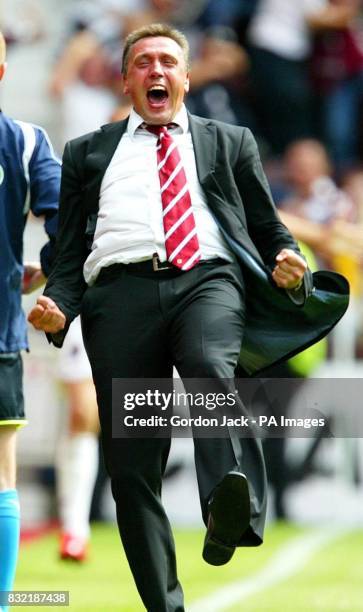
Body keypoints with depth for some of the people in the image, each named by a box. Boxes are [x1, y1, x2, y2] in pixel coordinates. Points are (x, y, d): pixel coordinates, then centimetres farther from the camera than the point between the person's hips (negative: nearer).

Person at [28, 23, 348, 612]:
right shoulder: (87, 153, 27)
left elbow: (271, 231, 24)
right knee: (131, 463, -8)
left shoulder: (229, 143, 27)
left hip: (208, 280, -1)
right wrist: (57, 308, 1)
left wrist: (288, 270, 1)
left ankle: (232, 512, -57)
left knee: (212, 366, -36)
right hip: (121, 290, 2)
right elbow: (70, 249, 21)